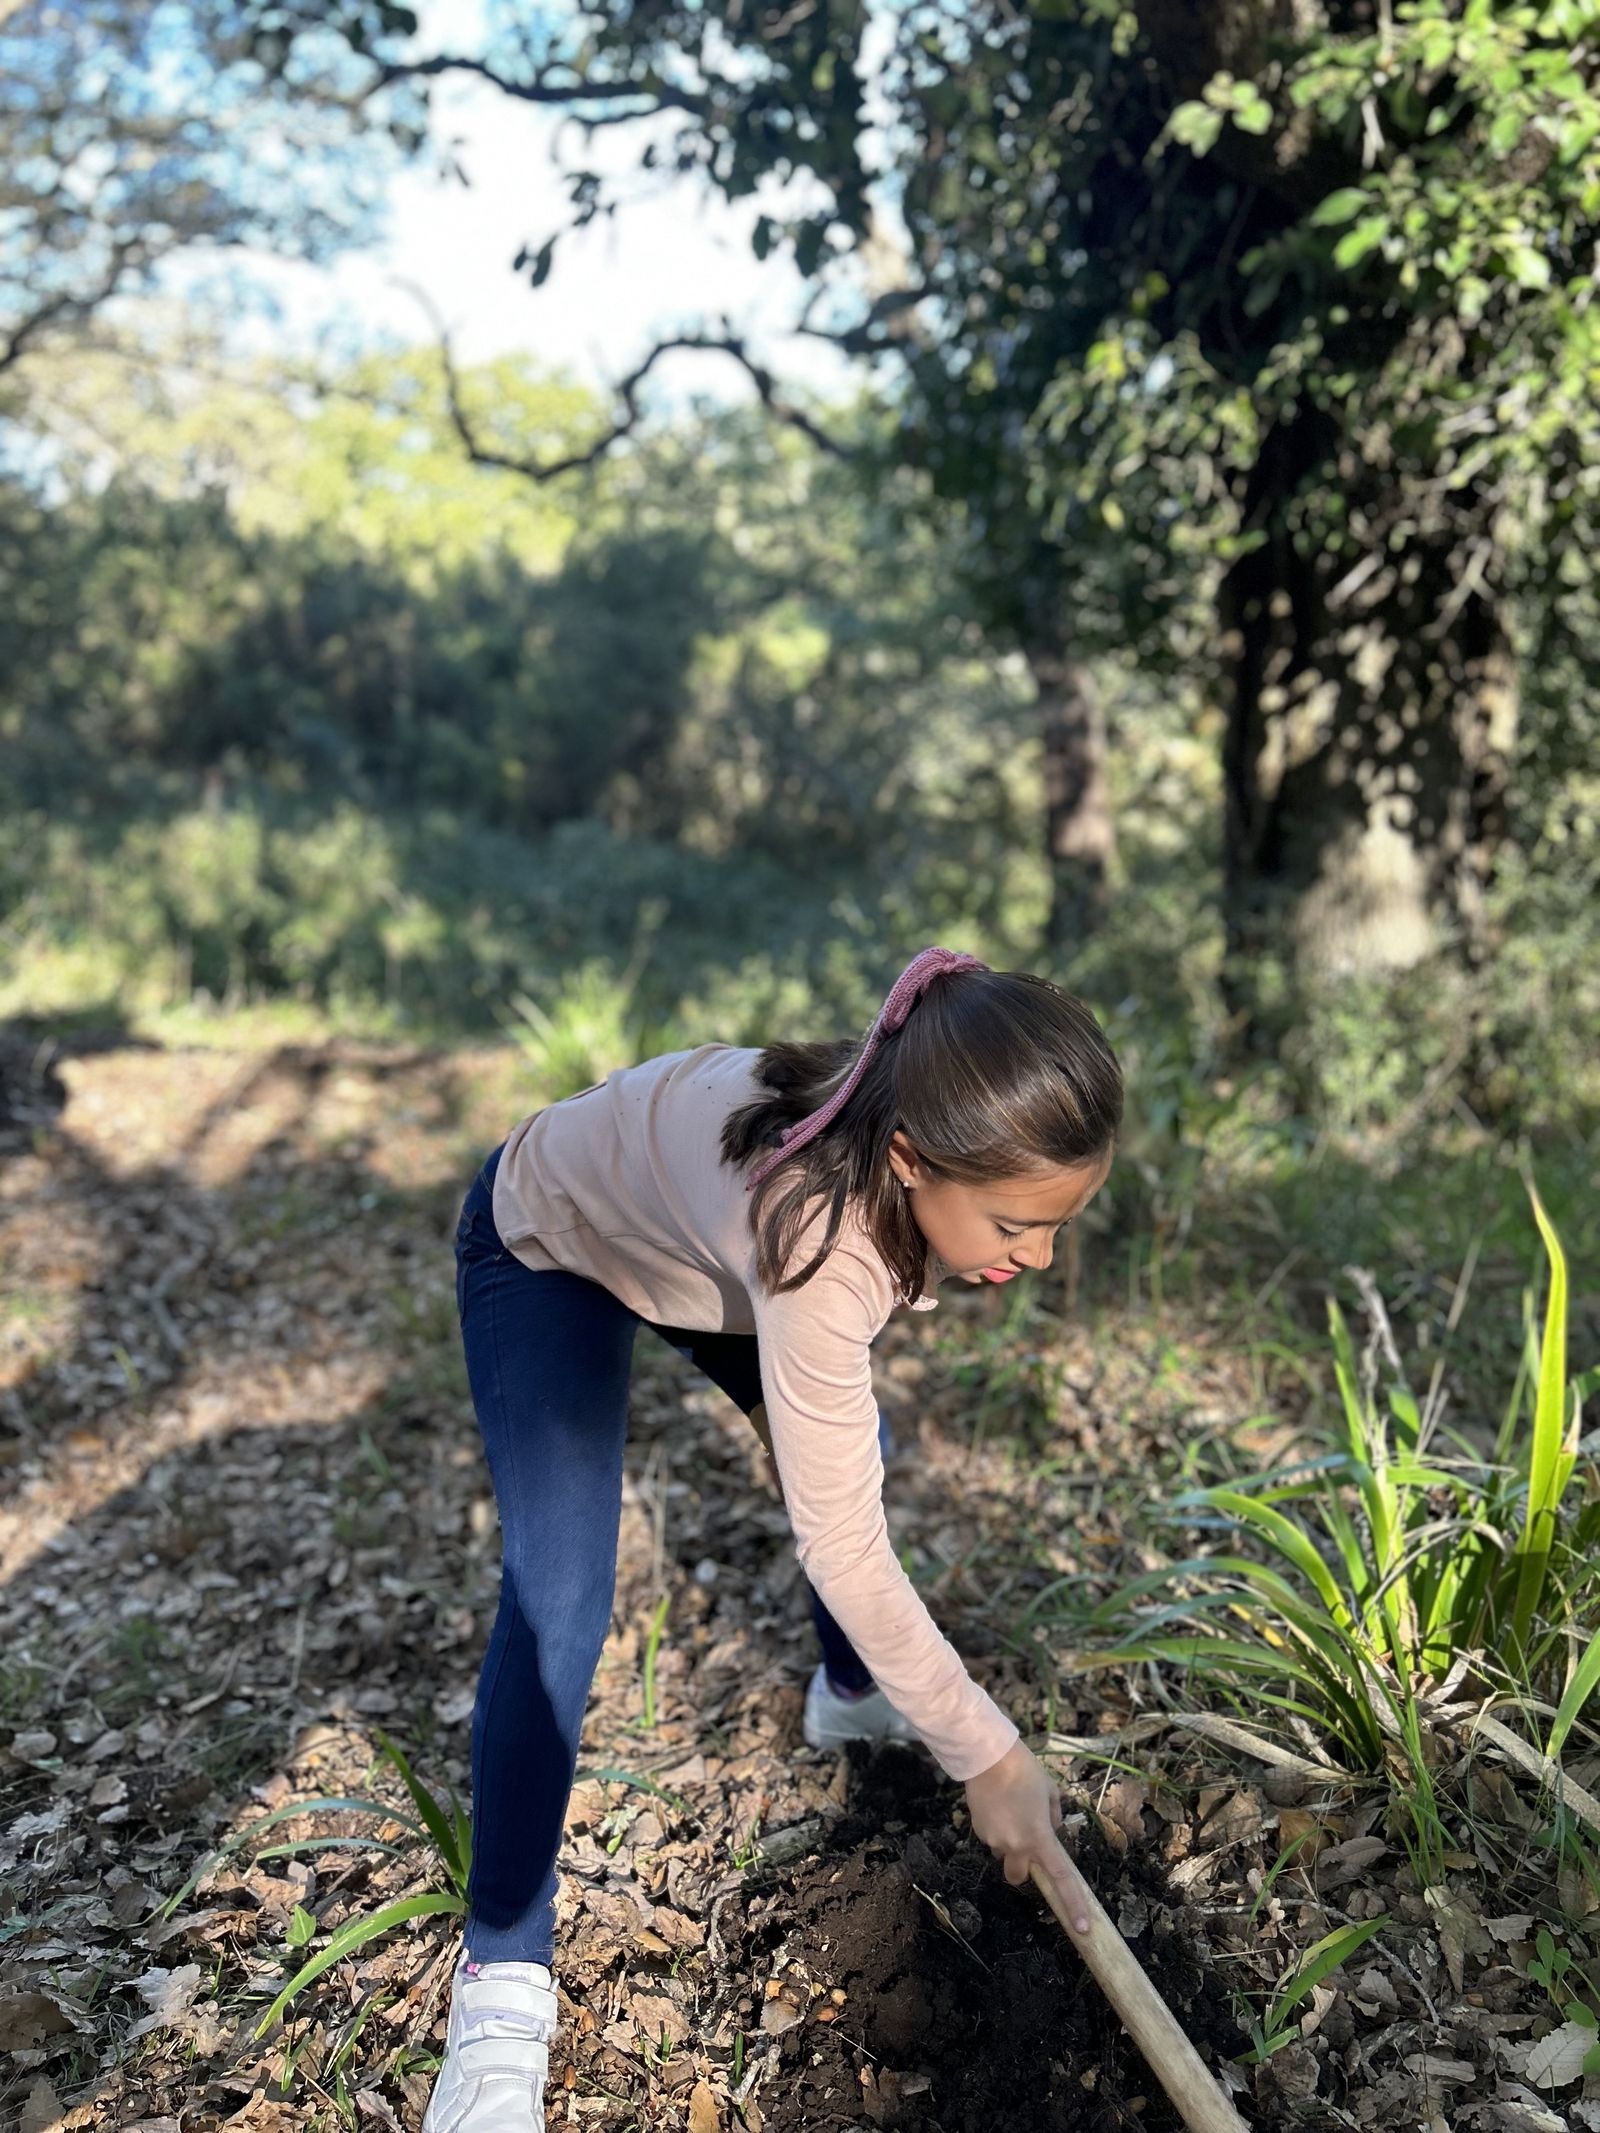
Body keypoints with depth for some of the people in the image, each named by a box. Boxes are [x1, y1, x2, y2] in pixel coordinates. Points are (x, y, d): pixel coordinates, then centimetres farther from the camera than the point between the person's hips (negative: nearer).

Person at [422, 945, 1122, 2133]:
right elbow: (845, 1553, -37)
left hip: (686, 1220, 8)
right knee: (559, 1608, -17)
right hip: (550, 1246, -7)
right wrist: (992, 1759, -27)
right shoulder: (817, 1239, -46)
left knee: (850, 1449, 17)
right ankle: (503, 1972, -1)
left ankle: (854, 1693, 44)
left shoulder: (920, 1135, -27)